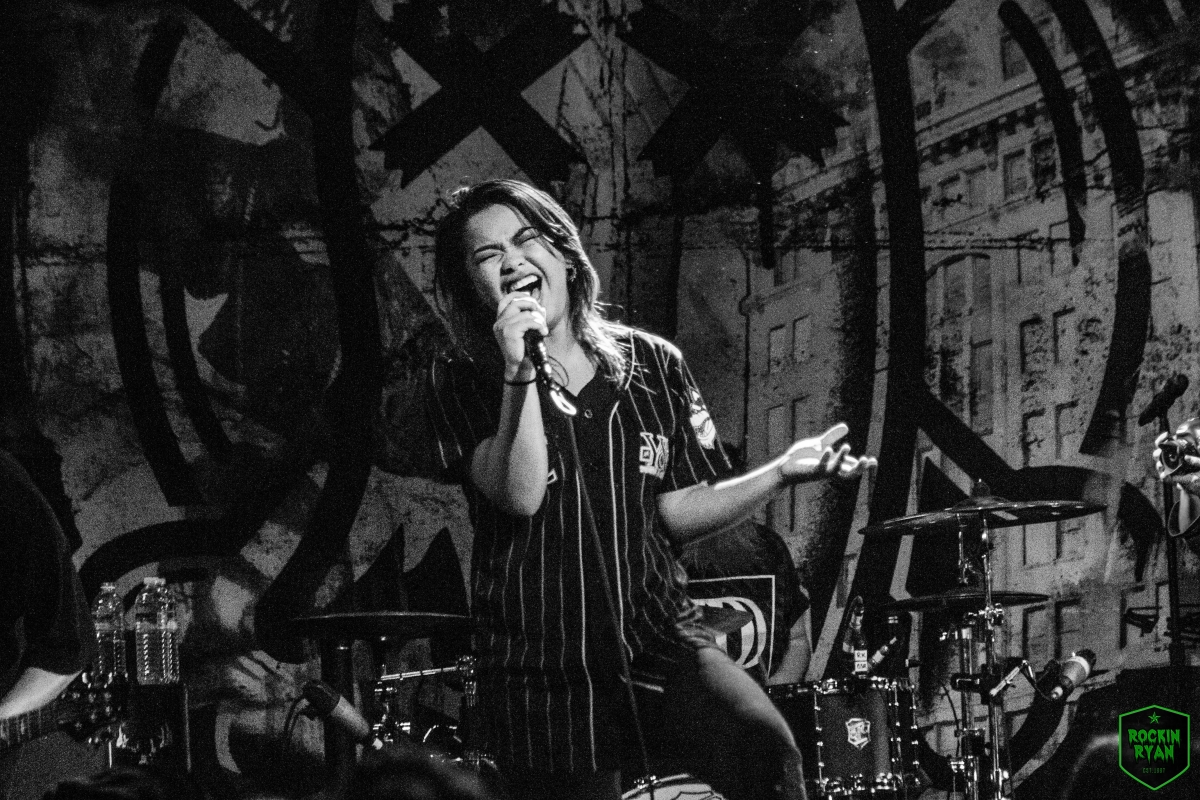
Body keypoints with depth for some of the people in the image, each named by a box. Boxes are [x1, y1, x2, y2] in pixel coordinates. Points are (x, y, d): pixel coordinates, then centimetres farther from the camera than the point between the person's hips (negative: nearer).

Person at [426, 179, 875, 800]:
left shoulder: (652, 366, 9)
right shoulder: (462, 383, 0)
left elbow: (679, 511, 10)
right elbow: (519, 496, -15)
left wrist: (782, 472, -3)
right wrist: (519, 373, -24)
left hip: (660, 632, 1)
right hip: (543, 664, -1)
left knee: (766, 750, -24)